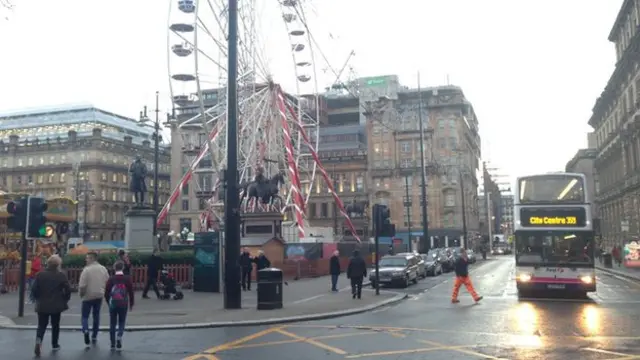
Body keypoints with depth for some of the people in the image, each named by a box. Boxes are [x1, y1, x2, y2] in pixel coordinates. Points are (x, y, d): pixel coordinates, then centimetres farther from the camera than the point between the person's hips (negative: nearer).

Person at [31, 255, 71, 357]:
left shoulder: (40, 274, -4)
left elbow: (34, 289, -4)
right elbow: (68, 289, -11)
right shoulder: (61, 275, -10)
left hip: (42, 305, 1)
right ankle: (54, 345, 21)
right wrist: (65, 300, 6)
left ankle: (39, 340, -16)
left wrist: (38, 299, 13)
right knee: (55, 325, 14)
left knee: (42, 325, 9)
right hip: (56, 305, -1)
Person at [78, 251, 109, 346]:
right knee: (96, 316, 14)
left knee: (84, 316, 7)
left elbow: (82, 285, -17)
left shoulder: (86, 269, -15)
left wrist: (81, 294, -1)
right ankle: (94, 337, 18)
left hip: (88, 297, -4)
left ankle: (85, 331, -19)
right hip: (99, 296, 4)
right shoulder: (103, 269, 1)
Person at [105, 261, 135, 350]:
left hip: (113, 304, 1)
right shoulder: (127, 279, -4)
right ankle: (119, 336, -14)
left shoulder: (111, 279, -3)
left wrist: (108, 302, 18)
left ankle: (113, 344, 13)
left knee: (112, 324, 11)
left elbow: (106, 293, 0)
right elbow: (131, 292, -2)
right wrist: (131, 304, 10)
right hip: (124, 304, 0)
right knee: (122, 322, 12)